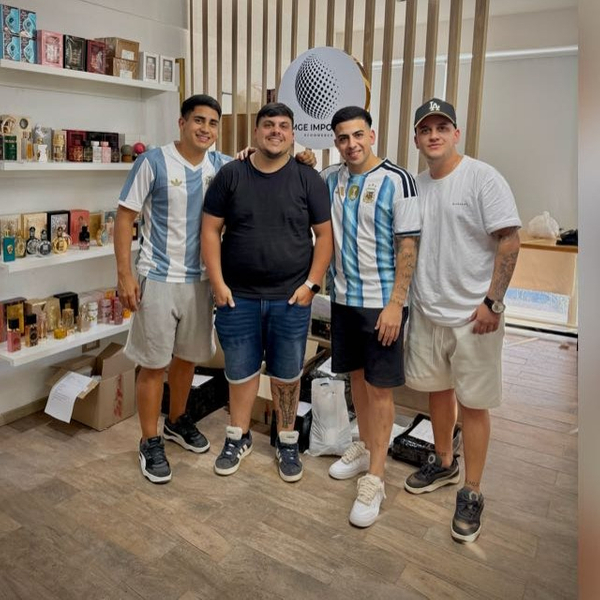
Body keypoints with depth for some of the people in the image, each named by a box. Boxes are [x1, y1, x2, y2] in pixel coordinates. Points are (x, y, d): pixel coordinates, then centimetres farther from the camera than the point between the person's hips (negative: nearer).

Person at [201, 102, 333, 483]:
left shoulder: (308, 179, -1)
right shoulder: (230, 175, 1)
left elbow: (324, 235, 1)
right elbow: (211, 230, 1)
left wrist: (311, 283, -7)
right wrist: (218, 283, -5)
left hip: (291, 297, 0)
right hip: (238, 296, 1)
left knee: (287, 374, 11)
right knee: (240, 371, 13)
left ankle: (287, 441, 30)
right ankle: (239, 437, 33)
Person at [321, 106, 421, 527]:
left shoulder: (397, 180, -10)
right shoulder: (331, 179, 7)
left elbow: (408, 245, -12)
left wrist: (395, 303, -17)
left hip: (382, 302, -6)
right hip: (344, 298, 6)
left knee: (380, 387, 0)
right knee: (357, 376, 17)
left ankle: (375, 479, 10)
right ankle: (365, 448, 36)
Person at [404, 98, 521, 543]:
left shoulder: (483, 178, -10)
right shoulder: (415, 185, 8)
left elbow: (509, 240, -14)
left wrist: (492, 302, -18)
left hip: (472, 315, -6)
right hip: (427, 310, 6)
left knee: (473, 402, 3)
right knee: (437, 389, 18)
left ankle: (471, 493, 18)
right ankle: (443, 464, 39)